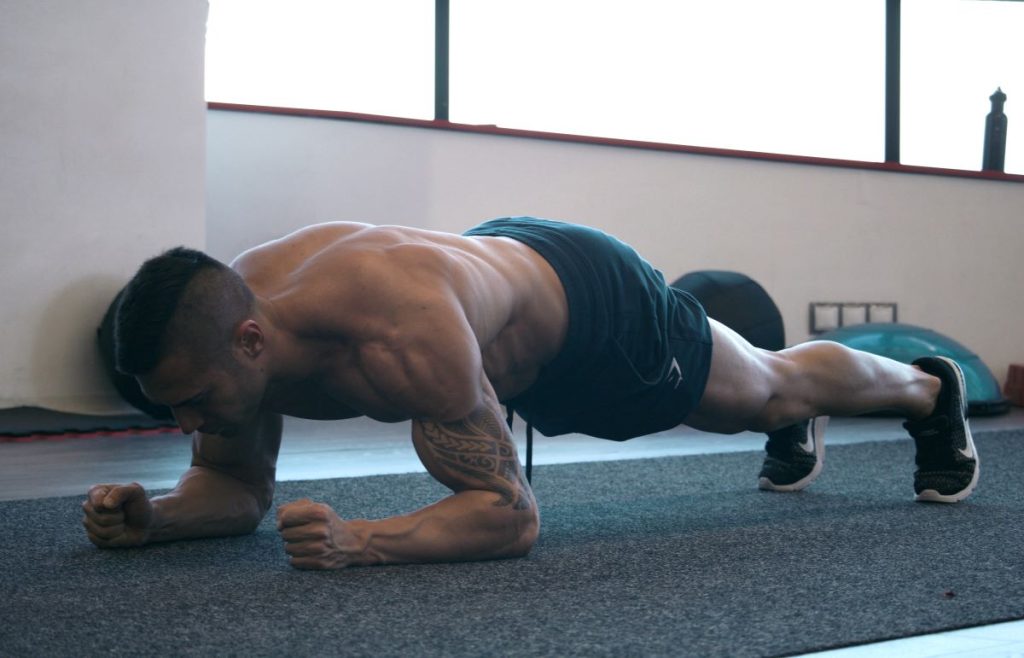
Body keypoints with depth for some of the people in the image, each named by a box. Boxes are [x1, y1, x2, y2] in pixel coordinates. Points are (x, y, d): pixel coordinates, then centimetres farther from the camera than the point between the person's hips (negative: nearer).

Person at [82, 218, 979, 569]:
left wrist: (358, 540, -57)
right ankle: (796, 432, 70)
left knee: (771, 386, 23)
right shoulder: (227, 315, -25)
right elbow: (237, 490, -10)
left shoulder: (404, 333, -48)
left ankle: (928, 391, 55)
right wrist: (154, 516, -32)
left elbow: (511, 513, -42)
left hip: (594, 303, -6)